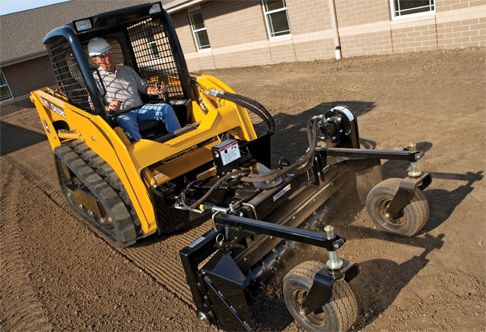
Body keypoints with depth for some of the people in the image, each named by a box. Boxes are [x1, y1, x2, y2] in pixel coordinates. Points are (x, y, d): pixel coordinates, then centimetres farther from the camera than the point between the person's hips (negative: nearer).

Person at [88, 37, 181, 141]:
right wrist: (108, 108, -25)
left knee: (166, 108, -18)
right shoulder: (96, 79, 3)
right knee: (128, 122, -40)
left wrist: (155, 91, 0)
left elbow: (143, 87, 23)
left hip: (140, 109, 5)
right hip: (122, 115, -5)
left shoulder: (127, 70, 20)